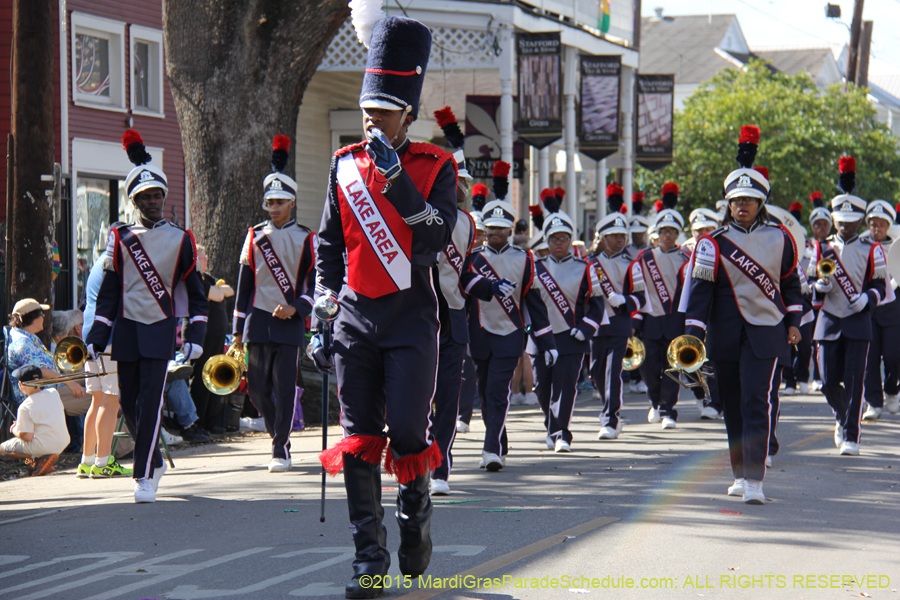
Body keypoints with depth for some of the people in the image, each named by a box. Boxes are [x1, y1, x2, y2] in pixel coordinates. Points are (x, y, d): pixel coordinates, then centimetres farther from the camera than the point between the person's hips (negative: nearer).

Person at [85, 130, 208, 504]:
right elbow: (109, 292, 6)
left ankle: (144, 477, -9)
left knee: (150, 401, -12)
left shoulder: (180, 240, 3)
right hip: (127, 331, 2)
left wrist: (195, 336, -1)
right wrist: (96, 339, 1)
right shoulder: (120, 239, 5)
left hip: (161, 331, -2)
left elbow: (194, 291, 7)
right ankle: (154, 461, 27)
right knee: (129, 403, 6)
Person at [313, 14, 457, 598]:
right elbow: (329, 247, 13)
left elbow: (436, 239, -15)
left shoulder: (436, 166, -2)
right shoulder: (345, 165, 8)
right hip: (356, 316, 3)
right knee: (359, 440, -1)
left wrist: (397, 178, -22)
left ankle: (417, 515, 24)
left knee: (408, 433, -5)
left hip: (411, 316, -3)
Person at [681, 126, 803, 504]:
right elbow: (699, 287, -8)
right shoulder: (713, 243, -3)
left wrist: (793, 323, 12)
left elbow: (790, 281, 15)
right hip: (725, 335, 1)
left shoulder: (779, 239, 3)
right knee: (733, 408, 9)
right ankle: (740, 474, 22)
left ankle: (755, 481, -16)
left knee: (757, 403, -13)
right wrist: (693, 334, -17)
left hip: (766, 333, -1)